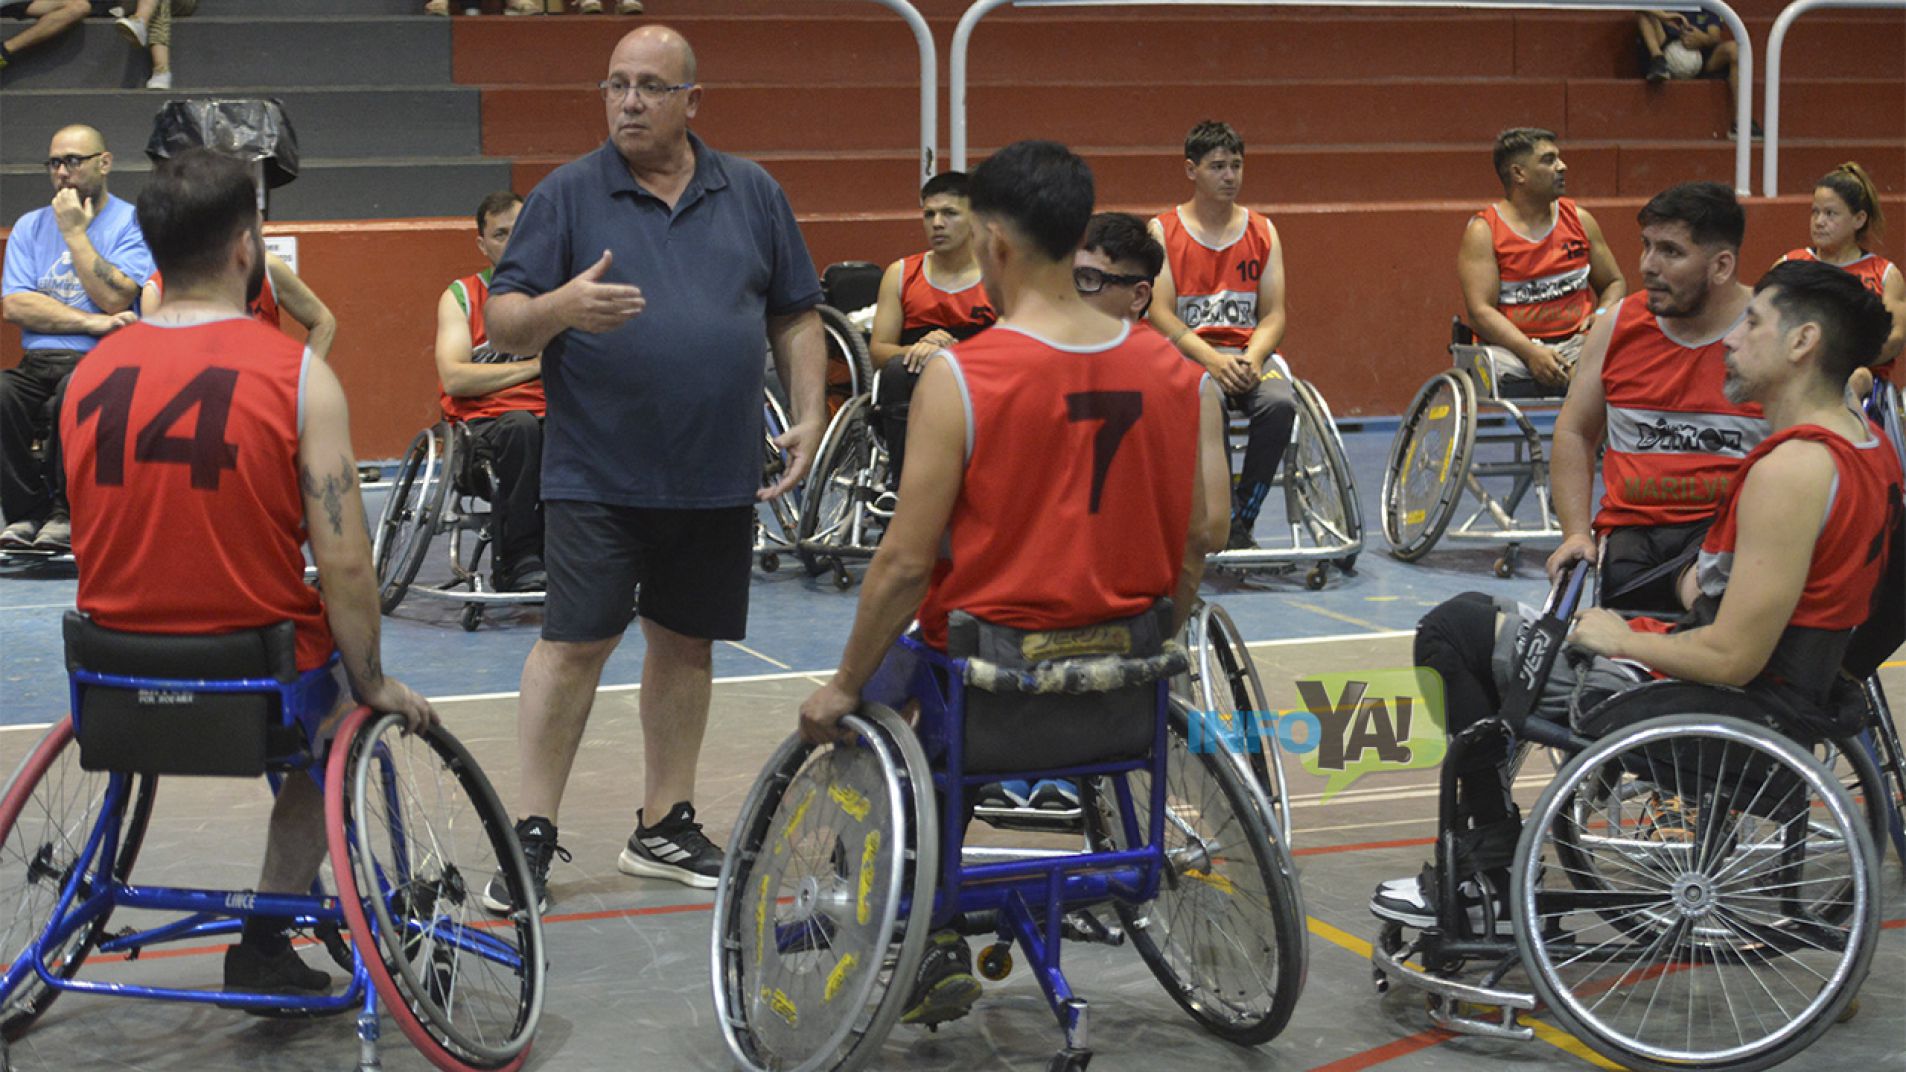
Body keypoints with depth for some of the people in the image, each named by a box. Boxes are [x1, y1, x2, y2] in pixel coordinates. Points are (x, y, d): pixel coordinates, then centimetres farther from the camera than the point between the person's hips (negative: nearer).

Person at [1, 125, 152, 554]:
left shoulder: (133, 223, 5)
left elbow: (115, 299, -10)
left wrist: (74, 233, -4)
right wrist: (91, 322, -8)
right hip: (37, 364, 4)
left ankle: (67, 513, -22)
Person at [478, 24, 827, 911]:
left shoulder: (753, 196, 8)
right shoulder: (565, 196, -1)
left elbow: (796, 316, 14)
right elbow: (501, 323, -4)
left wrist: (808, 415, 2)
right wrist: (560, 307, -25)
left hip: (719, 478, 3)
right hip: (596, 474, -3)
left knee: (685, 642, 10)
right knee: (574, 644, -5)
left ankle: (664, 826, 22)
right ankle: (531, 836, 2)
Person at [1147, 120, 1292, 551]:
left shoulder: (1262, 232, 13)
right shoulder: (1163, 232, 4)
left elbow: (1273, 314, 7)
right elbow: (1161, 314, -5)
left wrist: (1251, 358, -14)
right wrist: (1212, 359, -20)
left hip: (1250, 352, 3)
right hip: (1186, 354, -3)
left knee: (1280, 402, -31)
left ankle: (1242, 520, -19)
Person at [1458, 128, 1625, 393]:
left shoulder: (1579, 220, 14)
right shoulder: (1483, 231, -1)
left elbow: (1615, 282, 23)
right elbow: (1480, 310, -10)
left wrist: (1603, 315, -2)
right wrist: (1531, 353, -25)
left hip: (1577, 342, 3)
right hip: (1511, 347, -3)